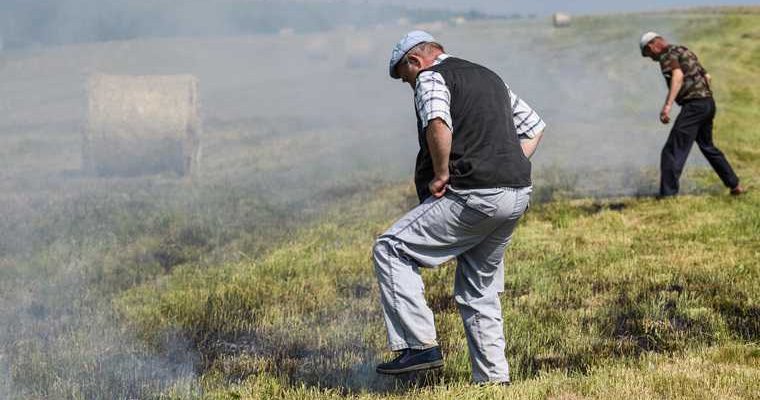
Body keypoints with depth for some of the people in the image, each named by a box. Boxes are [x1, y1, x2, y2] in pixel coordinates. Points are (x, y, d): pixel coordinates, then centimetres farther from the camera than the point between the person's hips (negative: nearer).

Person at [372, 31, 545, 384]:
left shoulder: (431, 78, -1)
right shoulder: (490, 77, 25)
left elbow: (438, 125, -24)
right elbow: (534, 126, 29)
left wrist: (441, 175, -12)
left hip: (473, 196, -8)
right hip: (518, 195, 9)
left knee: (390, 250, -3)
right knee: (480, 290, 19)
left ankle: (420, 346, -11)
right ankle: (493, 379, 19)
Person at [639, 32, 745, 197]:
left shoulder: (667, 54, -6)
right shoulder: (685, 51, 22)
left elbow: (678, 75, -26)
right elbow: (707, 76, 28)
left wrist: (667, 105, -34)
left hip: (694, 105, -9)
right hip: (708, 103, 9)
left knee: (672, 152, -9)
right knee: (707, 146, 25)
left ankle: (667, 195, -14)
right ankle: (735, 185, 30)